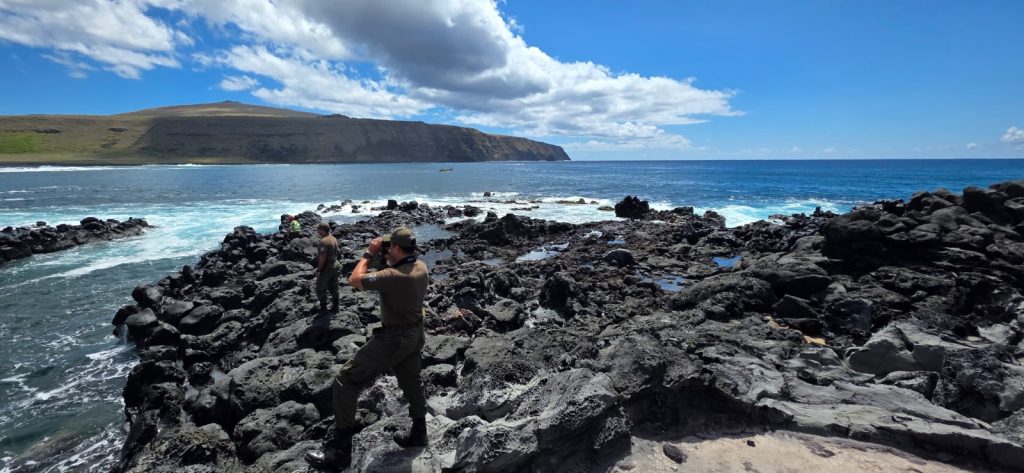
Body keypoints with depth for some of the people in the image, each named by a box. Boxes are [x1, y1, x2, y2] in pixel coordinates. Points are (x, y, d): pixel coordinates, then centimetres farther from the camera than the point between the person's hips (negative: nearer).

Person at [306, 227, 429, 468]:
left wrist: (369, 254, -11)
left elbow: (355, 280, -22)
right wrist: (388, 258, 7)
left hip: (394, 338, -9)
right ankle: (418, 433, 40)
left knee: (346, 381, -2)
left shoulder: (394, 276, -29)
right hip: (414, 334, 9)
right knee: (411, 382, 25)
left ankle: (340, 448, 5)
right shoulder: (421, 267, -3)